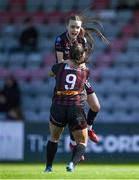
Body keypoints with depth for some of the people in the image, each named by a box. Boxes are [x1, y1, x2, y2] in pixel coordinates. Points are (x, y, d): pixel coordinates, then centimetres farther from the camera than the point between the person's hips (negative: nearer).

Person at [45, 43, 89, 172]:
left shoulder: (59, 67, 4)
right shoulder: (85, 71, 3)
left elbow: (51, 73, 28)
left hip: (58, 107, 1)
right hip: (76, 109, -1)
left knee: (54, 138, 26)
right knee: (82, 142, 10)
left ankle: (48, 167, 23)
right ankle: (73, 163, -17)